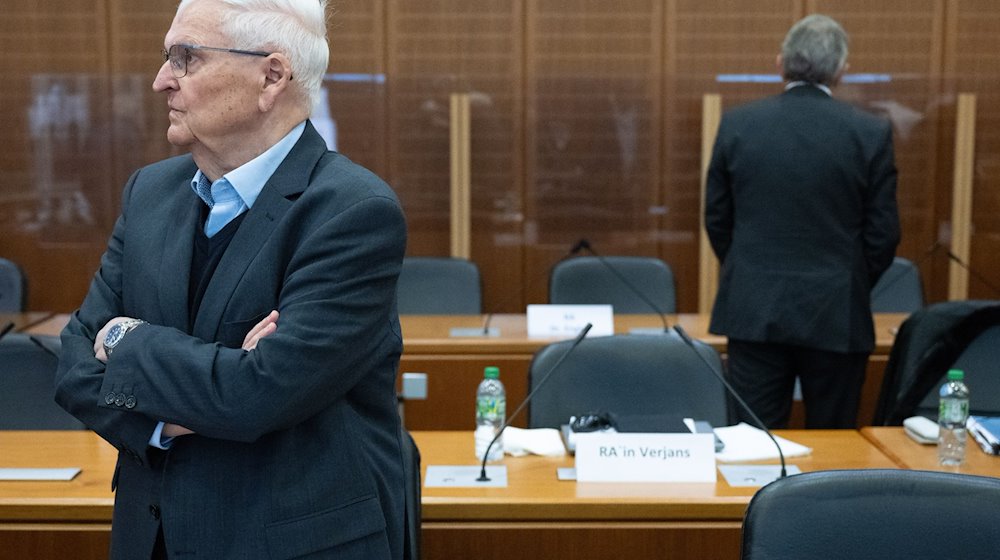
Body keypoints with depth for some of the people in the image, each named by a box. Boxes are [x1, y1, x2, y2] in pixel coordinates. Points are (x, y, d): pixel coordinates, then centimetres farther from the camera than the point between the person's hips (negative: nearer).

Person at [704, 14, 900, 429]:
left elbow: (717, 219, 5)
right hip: (836, 316, -1)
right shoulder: (871, 133, -6)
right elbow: (883, 232, -2)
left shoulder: (737, 125, -2)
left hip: (754, 312, 1)